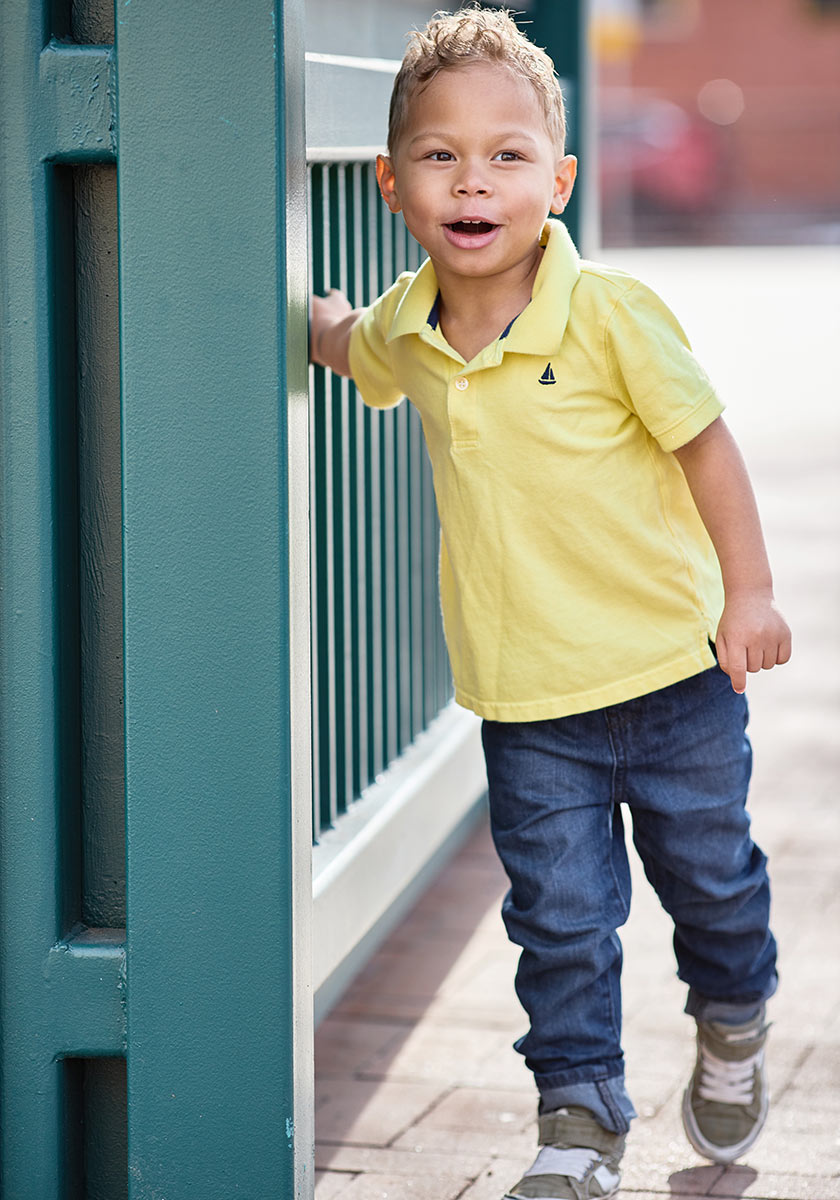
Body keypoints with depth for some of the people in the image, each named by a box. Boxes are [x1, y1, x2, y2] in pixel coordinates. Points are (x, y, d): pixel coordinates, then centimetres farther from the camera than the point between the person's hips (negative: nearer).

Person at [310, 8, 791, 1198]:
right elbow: (352, 346, 25)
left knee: (710, 876, 16)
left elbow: (703, 440, -10)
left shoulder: (610, 311, -17)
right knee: (559, 914, 1)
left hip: (669, 667, -2)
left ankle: (733, 1025, 45)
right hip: (525, 699, 3)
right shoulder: (410, 328, -2)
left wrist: (749, 590, -10)